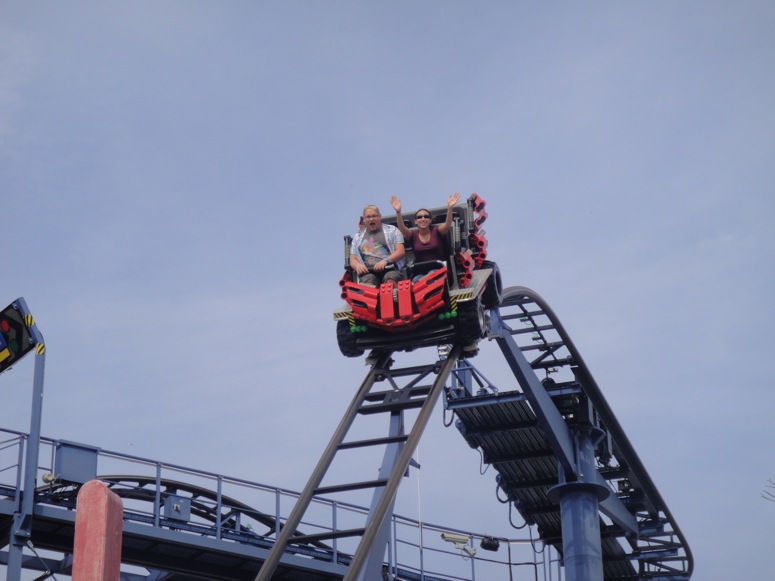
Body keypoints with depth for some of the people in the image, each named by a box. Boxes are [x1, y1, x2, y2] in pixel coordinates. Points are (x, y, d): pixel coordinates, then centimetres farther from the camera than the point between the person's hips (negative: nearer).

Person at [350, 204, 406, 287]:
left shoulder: (392, 230, 20)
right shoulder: (358, 236, 27)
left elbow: (401, 251, 8)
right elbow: (353, 259, 22)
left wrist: (385, 260, -10)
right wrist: (357, 265, -4)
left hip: (390, 269, -1)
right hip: (368, 272, 1)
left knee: (391, 282, -36)